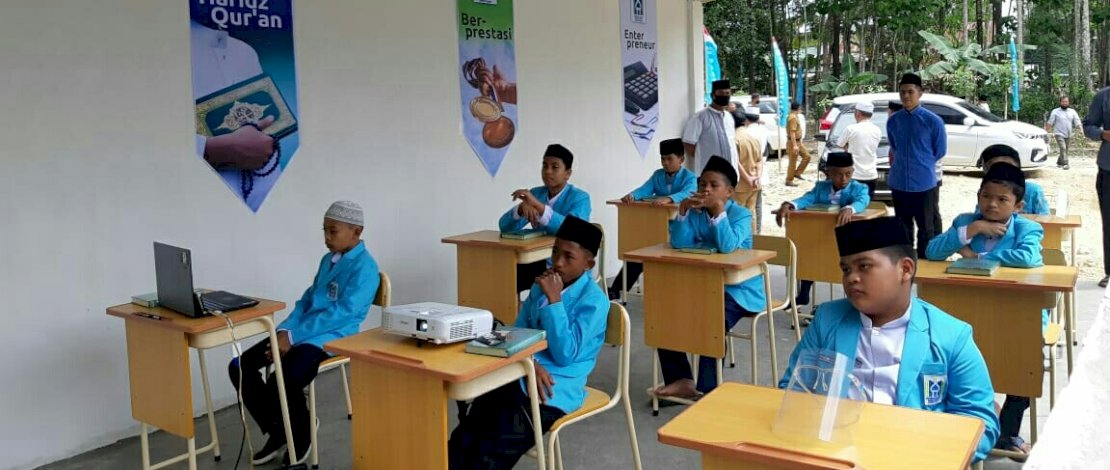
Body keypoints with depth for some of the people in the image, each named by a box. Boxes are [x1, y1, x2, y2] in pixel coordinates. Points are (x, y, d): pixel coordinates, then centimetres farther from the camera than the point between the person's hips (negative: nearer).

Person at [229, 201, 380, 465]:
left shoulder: (364, 268, -12)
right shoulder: (328, 259, 16)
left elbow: (340, 313, -19)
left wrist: (293, 336, -20)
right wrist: (283, 330, 0)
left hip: (331, 339, -9)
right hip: (299, 334, 9)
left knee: (281, 382, -30)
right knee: (240, 367, -4)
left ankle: (301, 435, 2)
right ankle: (277, 433, 10)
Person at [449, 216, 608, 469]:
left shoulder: (593, 300, -10)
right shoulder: (542, 284, 11)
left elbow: (565, 355, -18)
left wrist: (553, 300, -19)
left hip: (555, 389, -6)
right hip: (522, 377, 6)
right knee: (462, 442, -15)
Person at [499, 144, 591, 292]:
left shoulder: (580, 198, -11)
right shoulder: (535, 193, 6)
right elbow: (505, 227, -1)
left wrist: (538, 205, -36)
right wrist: (521, 208, -23)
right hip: (540, 263, 5)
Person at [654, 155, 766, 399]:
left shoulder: (741, 214, -11)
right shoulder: (696, 213, 4)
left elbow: (728, 247, -29)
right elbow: (678, 243, -11)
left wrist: (719, 211, -33)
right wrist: (682, 211, -22)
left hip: (738, 290, -6)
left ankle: (708, 390, -13)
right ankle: (681, 380, 0)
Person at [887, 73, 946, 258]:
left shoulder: (933, 121, -8)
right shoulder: (892, 120, 3)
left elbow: (940, 152, 2)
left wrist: (921, 163, 8)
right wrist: (904, 163, 9)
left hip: (925, 184, -4)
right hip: (899, 184, 4)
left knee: (926, 229, 6)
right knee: (902, 229, 14)